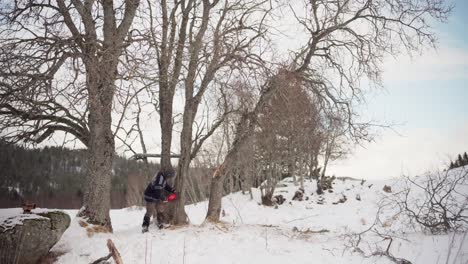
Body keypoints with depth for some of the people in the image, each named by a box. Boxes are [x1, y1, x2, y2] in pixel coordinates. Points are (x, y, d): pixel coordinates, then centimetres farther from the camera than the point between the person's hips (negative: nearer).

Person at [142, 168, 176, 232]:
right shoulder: (160, 177, -30)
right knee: (150, 212, -7)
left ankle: (161, 223, 30)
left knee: (160, 210, 17)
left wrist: (172, 190, 6)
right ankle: (145, 227, -2)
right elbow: (158, 190, -32)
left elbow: (166, 185, 17)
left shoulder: (163, 177, 2)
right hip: (151, 197, -10)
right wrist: (163, 198, -22)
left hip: (157, 196, 10)